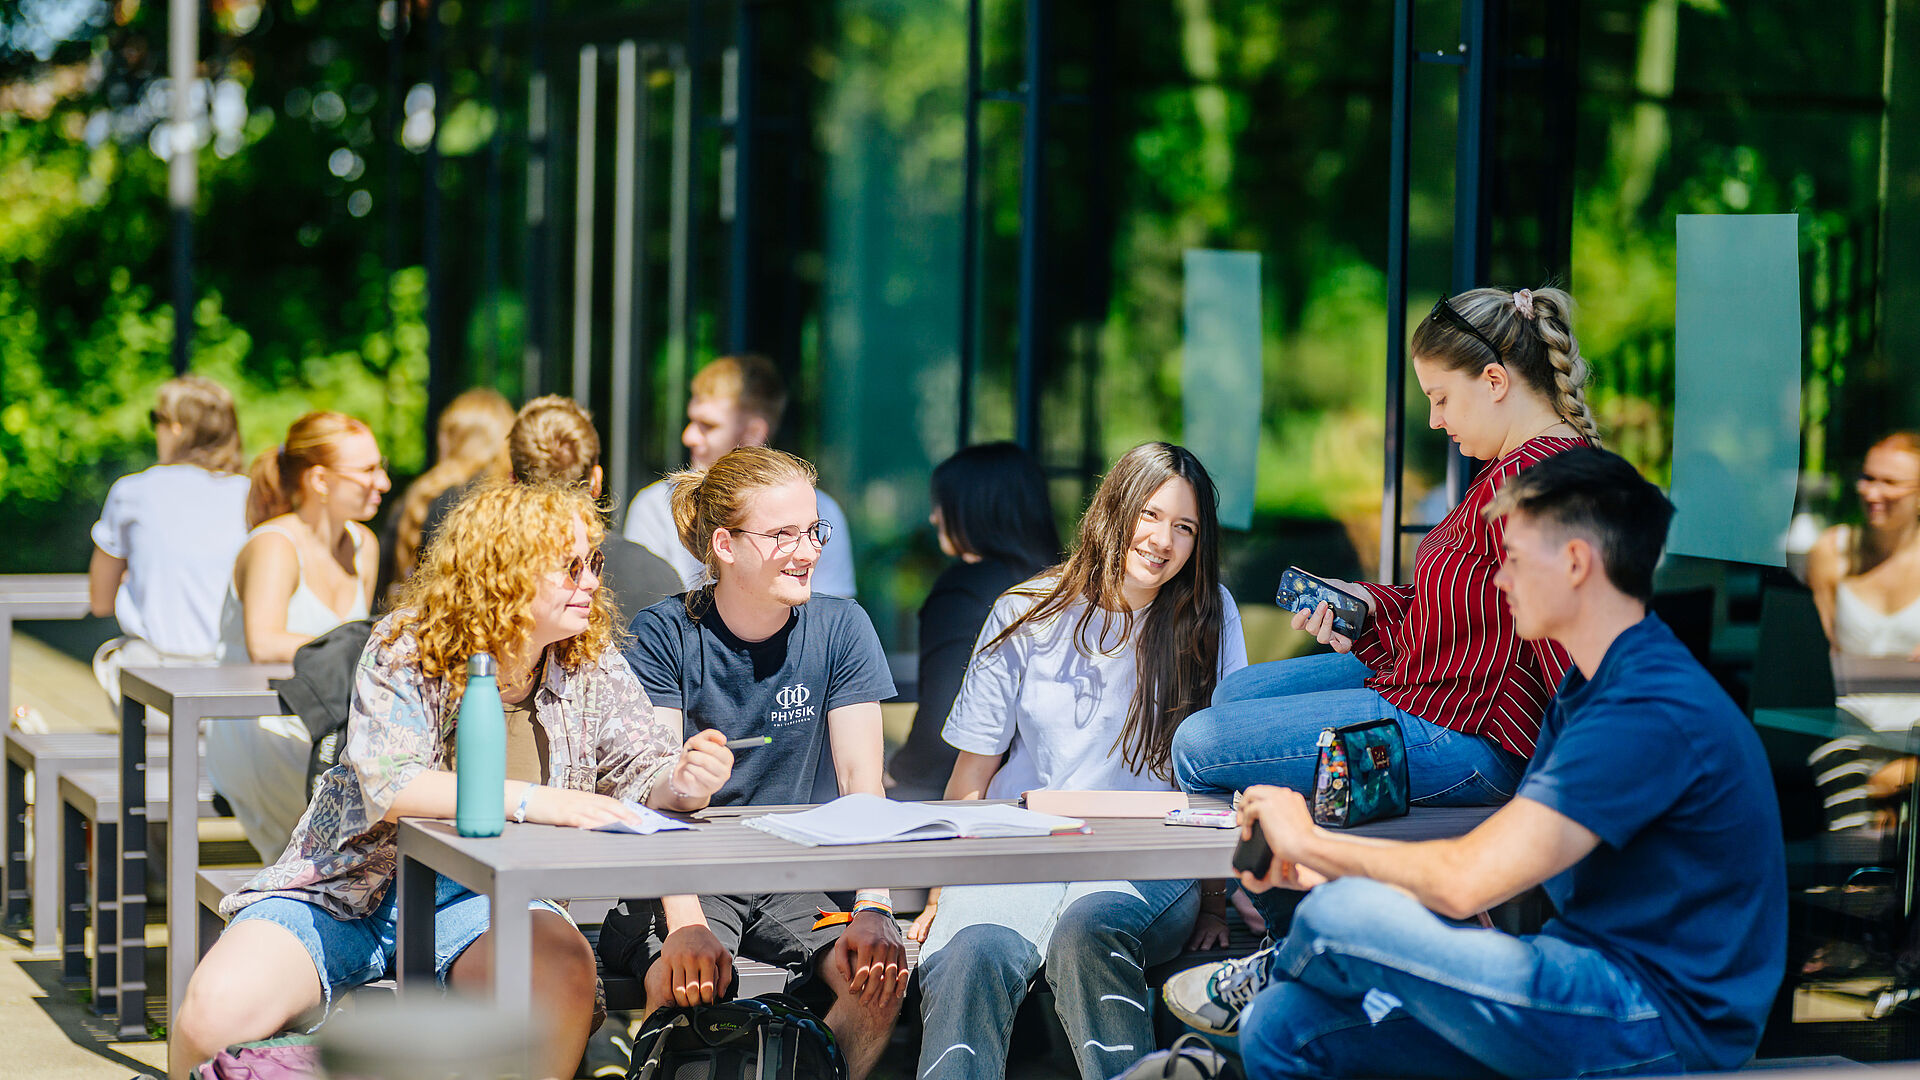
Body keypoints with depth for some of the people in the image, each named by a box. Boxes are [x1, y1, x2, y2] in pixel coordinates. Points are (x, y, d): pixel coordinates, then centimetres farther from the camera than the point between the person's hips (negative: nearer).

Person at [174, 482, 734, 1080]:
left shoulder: (591, 664, 2)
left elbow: (645, 774, -1)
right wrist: (525, 800, -34)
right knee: (218, 1009, -24)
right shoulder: (404, 649, -10)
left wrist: (683, 781, -26)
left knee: (564, 972, -34)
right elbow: (388, 785, -24)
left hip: (482, 897, 2)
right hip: (352, 889, -1)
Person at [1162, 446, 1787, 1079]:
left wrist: (1311, 843, -8)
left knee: (1341, 917, -15)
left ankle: (1267, 978, 19)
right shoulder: (1589, 688, 15)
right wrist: (1318, 866, 7)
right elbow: (1495, 856, 17)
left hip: (1663, 1029, -10)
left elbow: (1468, 882, -24)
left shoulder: (1654, 712, -21)